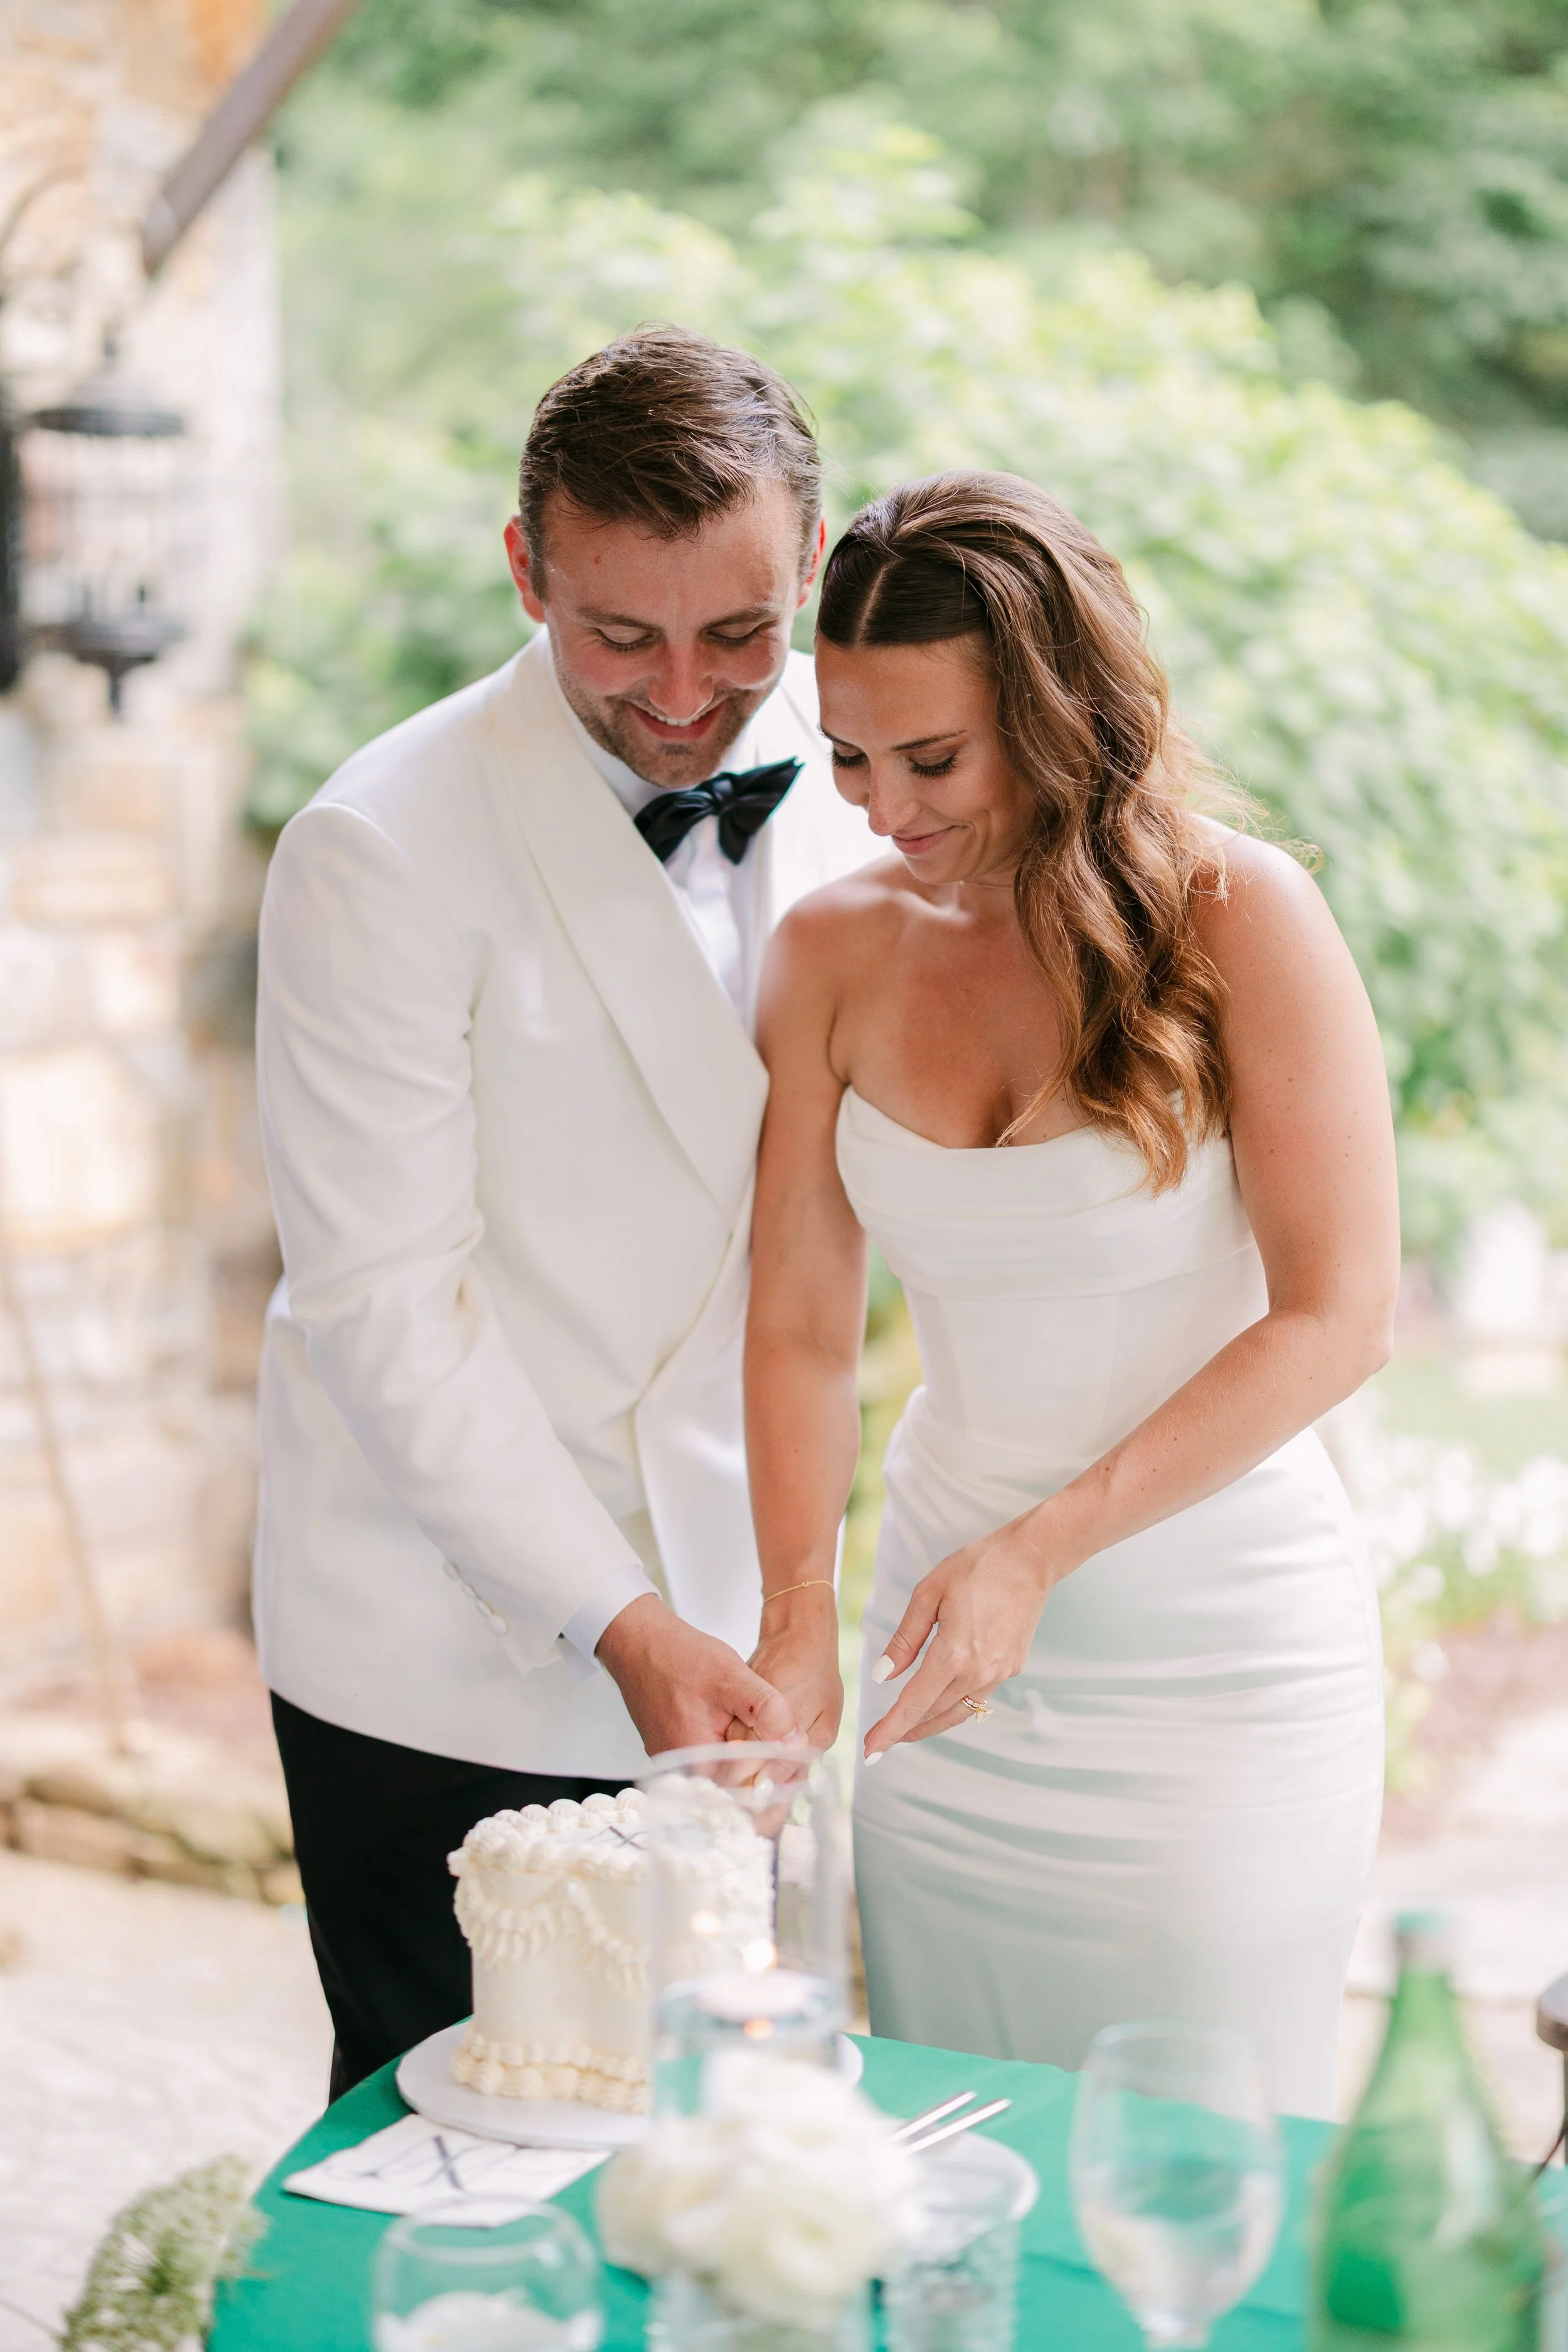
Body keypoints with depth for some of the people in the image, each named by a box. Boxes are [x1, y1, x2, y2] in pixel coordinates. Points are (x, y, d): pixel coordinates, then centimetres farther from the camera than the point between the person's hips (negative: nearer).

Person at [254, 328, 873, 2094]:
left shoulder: (846, 776, 1)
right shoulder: (381, 852, -16)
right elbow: (382, 1302, -15)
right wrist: (617, 1620, -20)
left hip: (722, 1621, 5)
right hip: (451, 1656, -4)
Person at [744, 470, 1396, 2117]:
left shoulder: (1238, 917, -11)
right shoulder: (831, 954, 0)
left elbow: (1336, 1320, -12)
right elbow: (799, 1324, 2)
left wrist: (1042, 1551, -18)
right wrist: (797, 1617, -11)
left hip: (1218, 1655, -3)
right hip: (951, 1642, 4)